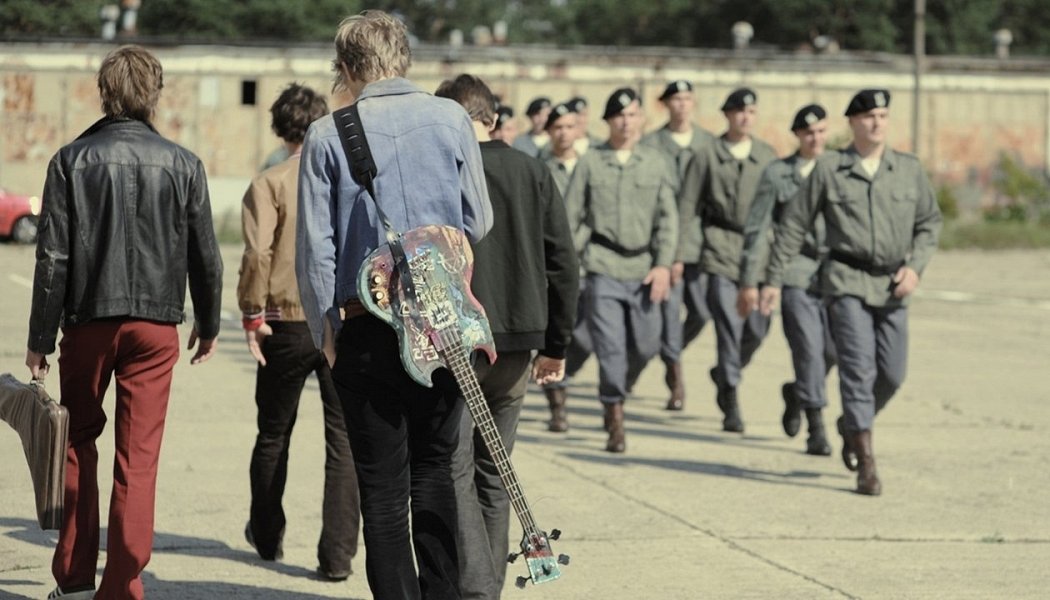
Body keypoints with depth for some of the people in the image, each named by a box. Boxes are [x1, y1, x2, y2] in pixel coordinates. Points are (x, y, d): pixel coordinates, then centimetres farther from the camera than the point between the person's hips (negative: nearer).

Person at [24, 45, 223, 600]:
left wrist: (40, 339, -1)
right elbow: (205, 256, 6)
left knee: (78, 441, 15)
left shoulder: (73, 160, -3)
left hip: (87, 322, 0)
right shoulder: (182, 165, 1)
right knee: (139, 456, 2)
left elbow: (53, 256, -5)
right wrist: (208, 324, 20)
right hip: (156, 324, 0)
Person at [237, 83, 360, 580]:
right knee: (344, 440, 2)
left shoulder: (269, 184, -6)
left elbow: (257, 254, -15)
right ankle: (338, 554, -4)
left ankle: (267, 536, 32)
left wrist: (252, 315, -7)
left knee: (274, 435, 17)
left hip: (287, 324, -1)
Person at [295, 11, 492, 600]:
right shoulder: (452, 118, 1)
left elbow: (316, 247, -3)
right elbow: (480, 222, 6)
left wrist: (327, 333, 5)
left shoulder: (327, 135, -3)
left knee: (383, 485, 5)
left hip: (367, 328, -2)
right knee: (435, 467, 17)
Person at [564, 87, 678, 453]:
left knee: (646, 345, 3)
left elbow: (667, 218, 7)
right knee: (610, 346, -8)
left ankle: (617, 392, 31)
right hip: (603, 267, -2)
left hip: (644, 269, 2)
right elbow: (572, 217, 7)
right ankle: (615, 422, -1)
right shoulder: (590, 163, 6)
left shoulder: (656, 164, 10)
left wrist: (664, 264, -4)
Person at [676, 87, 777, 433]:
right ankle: (731, 403, -3)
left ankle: (725, 373, 30)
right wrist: (681, 255, -1)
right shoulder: (707, 158, 3)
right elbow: (688, 208, 3)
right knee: (729, 326, -9)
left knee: (757, 328, 2)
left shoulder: (768, 156, 11)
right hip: (721, 249, -3)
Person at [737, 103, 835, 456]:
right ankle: (817, 429, -1)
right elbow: (757, 229, 4)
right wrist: (749, 282, 0)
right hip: (796, 275, -2)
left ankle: (797, 393, 29)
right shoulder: (777, 174, 4)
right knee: (809, 349, -9)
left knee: (832, 351, -1)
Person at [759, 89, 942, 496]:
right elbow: (794, 225, 5)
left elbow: (930, 222, 14)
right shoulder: (829, 169, 1)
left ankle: (852, 425, 33)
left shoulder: (909, 169, 7)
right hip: (848, 281, -3)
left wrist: (915, 266, -2)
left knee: (892, 374, 4)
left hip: (892, 286, 3)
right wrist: (773, 279, 3)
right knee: (859, 370, -11)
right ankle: (866, 465, -9)